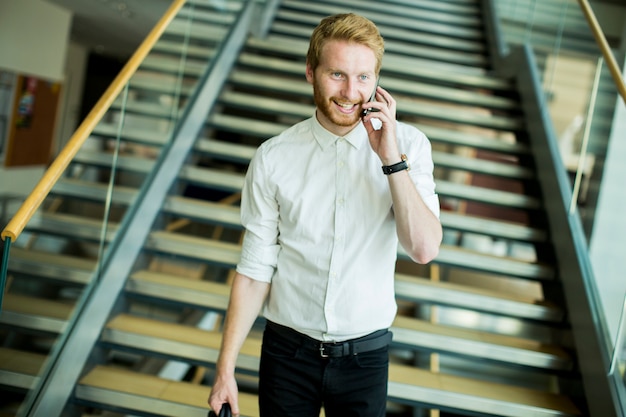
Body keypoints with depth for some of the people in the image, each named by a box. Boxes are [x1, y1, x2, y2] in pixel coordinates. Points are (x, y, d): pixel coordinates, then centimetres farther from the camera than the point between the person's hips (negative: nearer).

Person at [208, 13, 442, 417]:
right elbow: (255, 269, -5)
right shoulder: (273, 158, -9)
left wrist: (391, 157, -22)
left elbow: (425, 249, -15)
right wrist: (226, 368, -4)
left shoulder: (408, 144, -7)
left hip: (365, 353, 1)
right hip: (288, 349, 0)